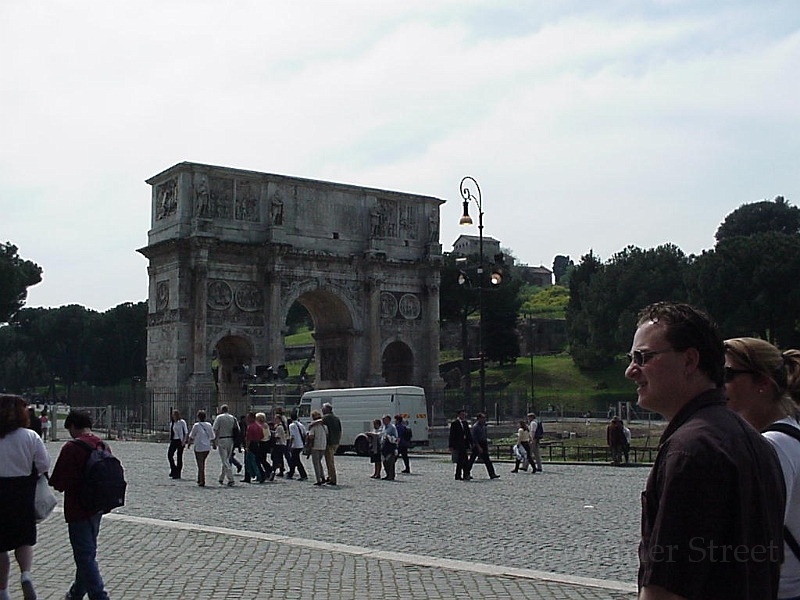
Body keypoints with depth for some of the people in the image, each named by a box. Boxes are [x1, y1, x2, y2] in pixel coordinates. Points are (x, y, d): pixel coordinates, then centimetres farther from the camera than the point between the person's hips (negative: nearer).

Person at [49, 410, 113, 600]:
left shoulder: (71, 448, -18)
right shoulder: (102, 445, 5)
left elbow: (59, 482, -18)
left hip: (78, 509, -8)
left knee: (85, 556, -2)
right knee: (87, 552, 21)